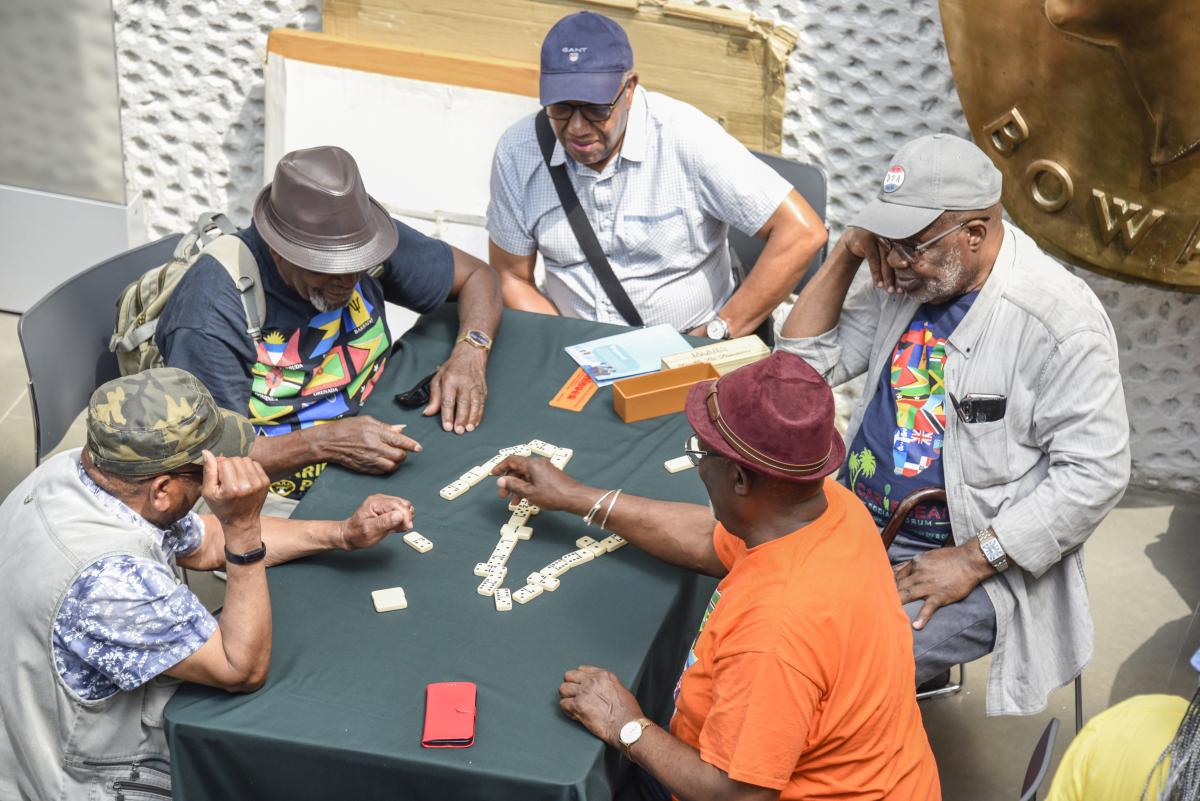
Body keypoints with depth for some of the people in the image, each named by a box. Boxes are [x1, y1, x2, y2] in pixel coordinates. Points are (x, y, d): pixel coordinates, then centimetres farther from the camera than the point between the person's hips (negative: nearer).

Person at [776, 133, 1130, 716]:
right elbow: (804, 363, 10)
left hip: (974, 559, -7)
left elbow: (1094, 473, -17)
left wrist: (972, 561, -20)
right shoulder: (907, 279, 7)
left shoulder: (1056, 318, -16)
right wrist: (848, 253, -3)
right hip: (857, 527, 7)